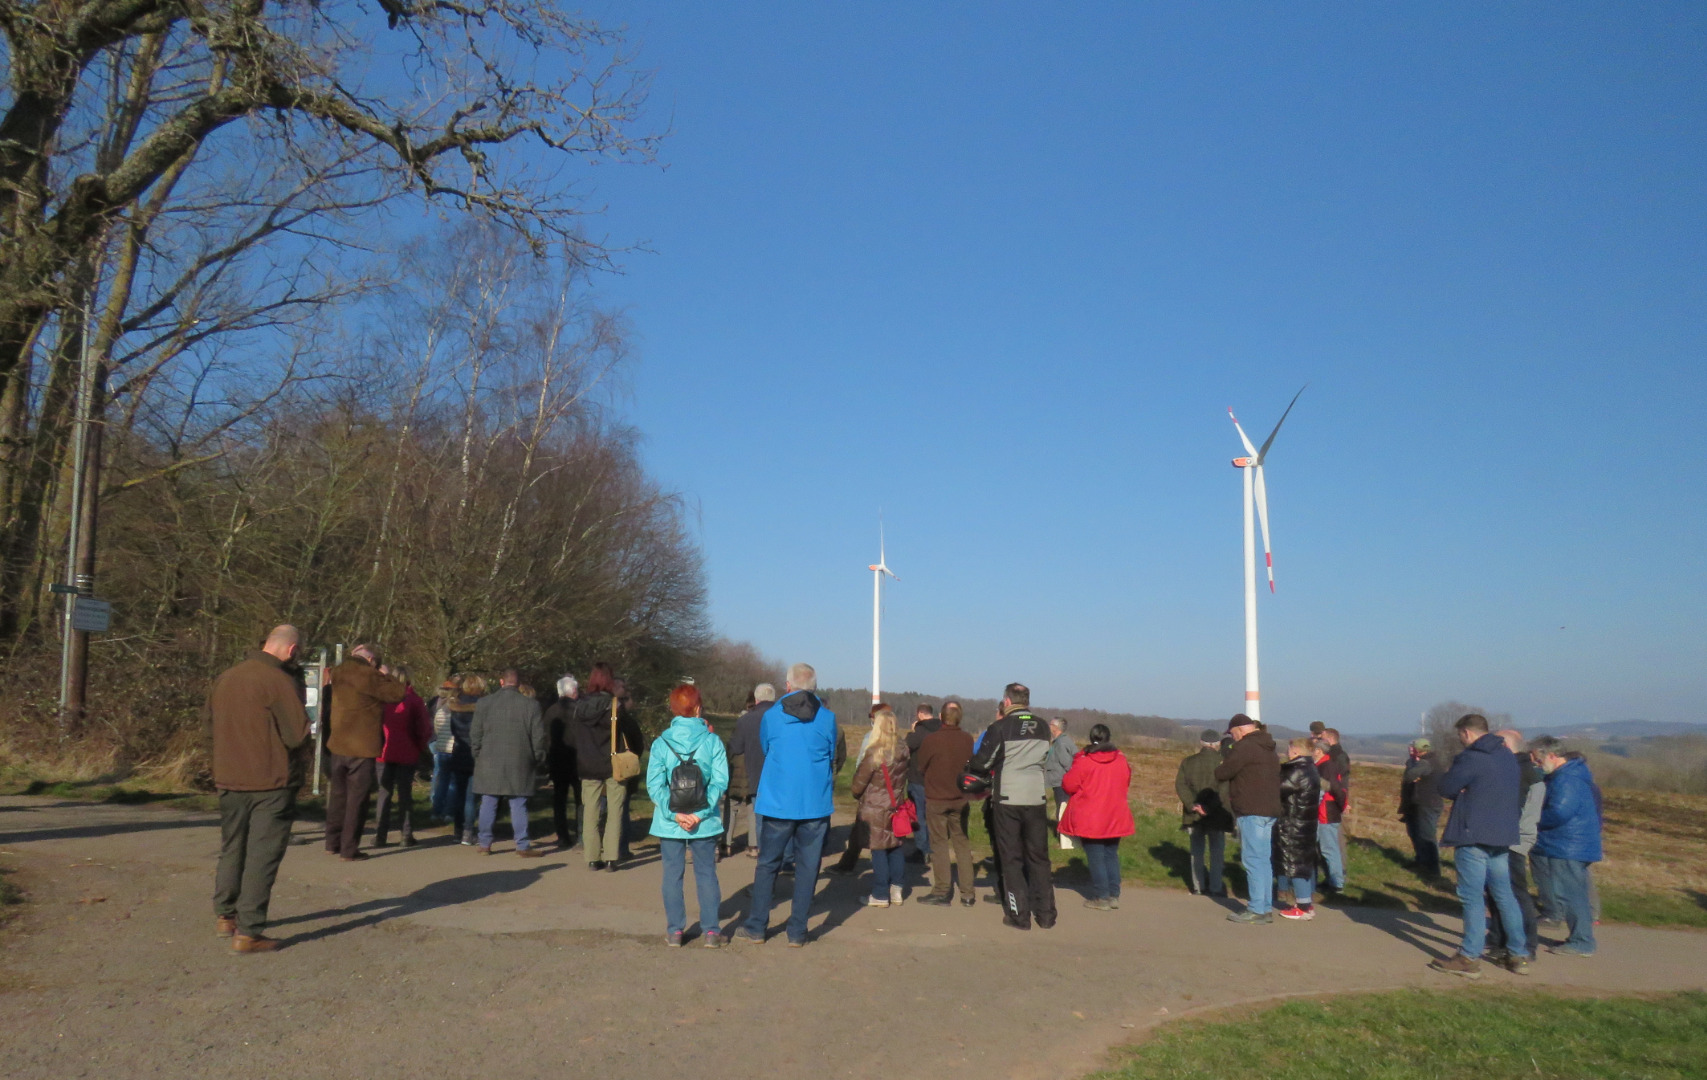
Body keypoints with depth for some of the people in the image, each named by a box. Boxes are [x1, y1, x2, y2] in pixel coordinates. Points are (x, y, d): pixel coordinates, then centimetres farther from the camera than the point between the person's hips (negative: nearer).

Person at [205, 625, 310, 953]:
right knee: (262, 855, 0)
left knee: (231, 848, 21)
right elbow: (299, 735, -19)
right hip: (271, 782, -7)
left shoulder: (225, 677, 5)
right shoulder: (279, 681, -19)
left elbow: (208, 716, 20)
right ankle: (248, 933, 1)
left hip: (228, 780, 7)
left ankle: (225, 916, 33)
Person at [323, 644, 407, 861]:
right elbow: (398, 693, -13)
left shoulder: (338, 674, 9)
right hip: (362, 748, -7)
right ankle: (349, 849, 4)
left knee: (337, 795, 18)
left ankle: (333, 842, 27)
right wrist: (386, 677, 2)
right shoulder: (368, 676, -14)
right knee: (357, 799, 1)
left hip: (337, 746, 7)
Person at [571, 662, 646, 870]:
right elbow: (633, 732, -6)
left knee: (590, 811, 10)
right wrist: (637, 752, 9)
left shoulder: (580, 705, 0)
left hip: (587, 766, 4)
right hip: (614, 766, -3)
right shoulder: (614, 705, -12)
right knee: (615, 811, 5)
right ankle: (611, 857, 1)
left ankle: (592, 857, 10)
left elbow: (576, 736, 9)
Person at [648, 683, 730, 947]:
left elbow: (654, 785, -10)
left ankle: (675, 930, 15)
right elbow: (720, 782, -11)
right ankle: (711, 930, 13)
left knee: (673, 876, 11)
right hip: (705, 823, 0)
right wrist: (701, 813, -12)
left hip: (669, 823, 0)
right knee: (707, 875, 12)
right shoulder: (712, 741, -6)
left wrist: (673, 814, -11)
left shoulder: (661, 743, -5)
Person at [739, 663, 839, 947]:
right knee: (807, 867, 7)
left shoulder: (770, 716, -2)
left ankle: (757, 926, 17)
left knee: (767, 865, 12)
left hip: (778, 803, 0)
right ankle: (797, 931, 11)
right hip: (816, 805, 0)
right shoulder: (827, 718, -2)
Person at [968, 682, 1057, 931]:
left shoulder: (1000, 728, -10)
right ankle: (1046, 913, 16)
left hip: (1007, 800, -4)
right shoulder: (1043, 727, 4)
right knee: (1039, 857, 13)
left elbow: (981, 763, -9)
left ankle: (1019, 915, 6)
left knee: (1011, 859, 6)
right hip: (1037, 799, 4)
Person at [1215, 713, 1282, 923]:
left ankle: (1257, 910, -8)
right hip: (1271, 810, 9)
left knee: (1253, 860, -7)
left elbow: (1222, 772, -14)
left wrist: (1216, 771, 10)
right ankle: (1266, 908, 15)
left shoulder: (1245, 747, -11)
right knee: (1264, 860, 12)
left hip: (1252, 812, -9)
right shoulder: (1269, 749, 19)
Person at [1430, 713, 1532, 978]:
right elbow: (1518, 794, 20)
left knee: (1472, 897, -3)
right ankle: (1519, 955, 20)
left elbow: (1446, 789, -9)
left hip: (1473, 837, -8)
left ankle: (1470, 959, -1)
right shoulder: (1509, 757, 11)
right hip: (1503, 837, 8)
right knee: (1504, 894, 15)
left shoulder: (1470, 758, -15)